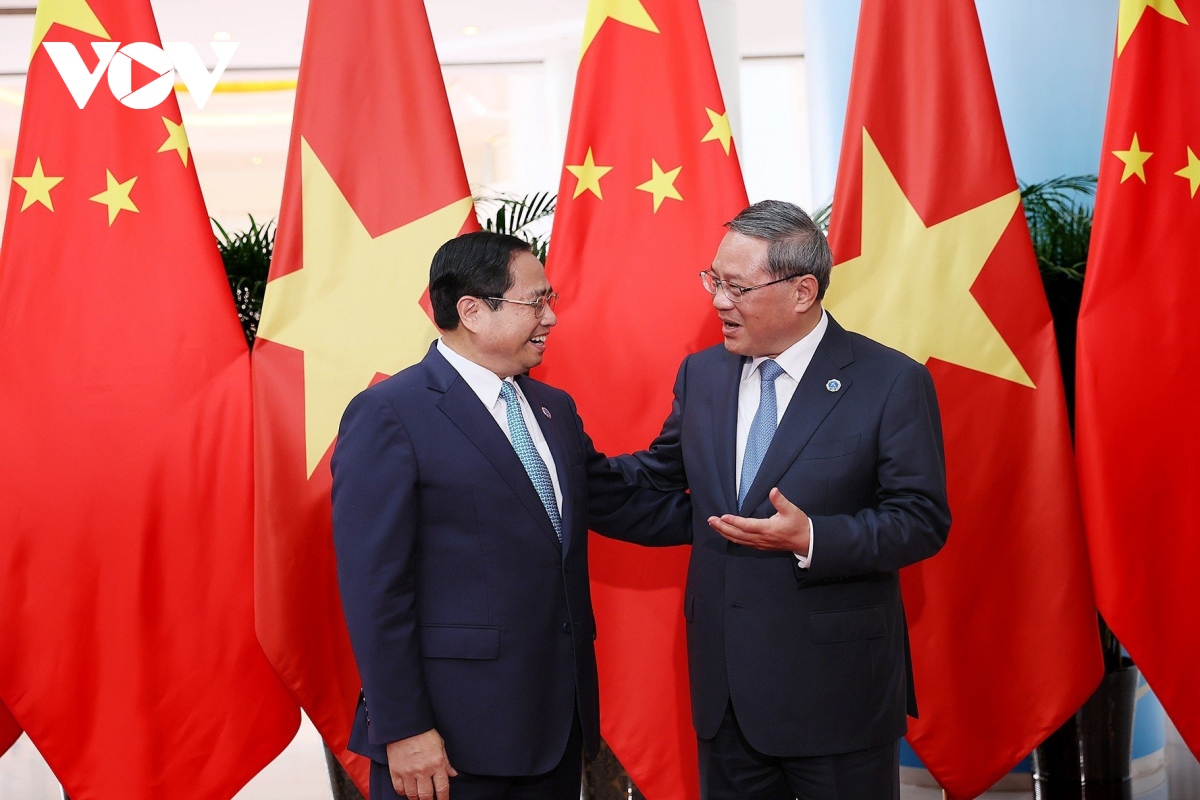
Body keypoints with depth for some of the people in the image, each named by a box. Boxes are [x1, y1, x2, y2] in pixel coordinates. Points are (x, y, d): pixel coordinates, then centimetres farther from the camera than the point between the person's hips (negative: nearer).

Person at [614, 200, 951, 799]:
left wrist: (811, 538, -26)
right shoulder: (701, 373, 5)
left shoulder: (891, 382, -12)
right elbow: (658, 474, 16)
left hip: (837, 689, -5)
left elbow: (923, 519, -13)